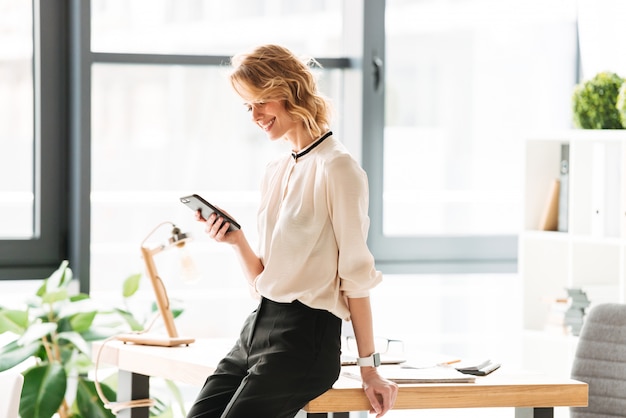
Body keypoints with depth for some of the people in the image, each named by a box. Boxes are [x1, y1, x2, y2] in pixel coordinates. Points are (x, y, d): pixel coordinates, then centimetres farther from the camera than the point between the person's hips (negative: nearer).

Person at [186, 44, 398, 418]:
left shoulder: (336, 168, -9)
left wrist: (369, 368, -10)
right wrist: (237, 241, -2)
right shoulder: (276, 173, 15)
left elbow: (356, 274, -10)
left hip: (304, 335, -8)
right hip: (258, 328, 8)